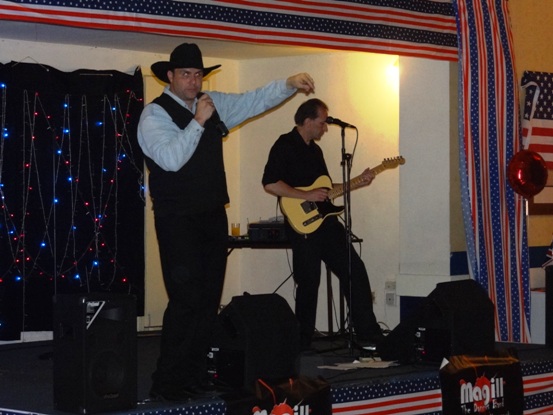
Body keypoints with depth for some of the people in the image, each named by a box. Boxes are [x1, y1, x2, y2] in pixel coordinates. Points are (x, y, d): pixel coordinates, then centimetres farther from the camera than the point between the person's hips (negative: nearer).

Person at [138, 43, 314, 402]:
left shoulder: (214, 104, 11)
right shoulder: (155, 114, -9)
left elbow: (253, 102, 9)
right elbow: (171, 159, -22)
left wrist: (290, 84, -5)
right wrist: (198, 121, -20)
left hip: (213, 217, 7)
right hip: (178, 221, -7)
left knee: (209, 299, 8)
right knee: (186, 300, -12)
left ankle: (194, 374, 16)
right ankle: (166, 383, -6)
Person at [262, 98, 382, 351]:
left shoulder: (315, 149, 19)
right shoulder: (284, 146, -8)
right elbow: (270, 184, -20)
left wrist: (358, 182, 16)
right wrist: (306, 195, -20)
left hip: (326, 222, 8)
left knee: (355, 272, 1)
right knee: (309, 284, -3)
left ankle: (368, 334, 4)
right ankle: (303, 344, 10)